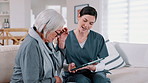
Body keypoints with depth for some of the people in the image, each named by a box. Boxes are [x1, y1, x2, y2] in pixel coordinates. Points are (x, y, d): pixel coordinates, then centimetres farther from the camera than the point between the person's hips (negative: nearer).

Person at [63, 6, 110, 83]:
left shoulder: (98, 38, 4)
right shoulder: (66, 37, 1)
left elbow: (102, 64, 1)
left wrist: (94, 67, -22)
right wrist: (67, 66, -22)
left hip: (95, 73, 2)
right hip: (73, 74, -2)